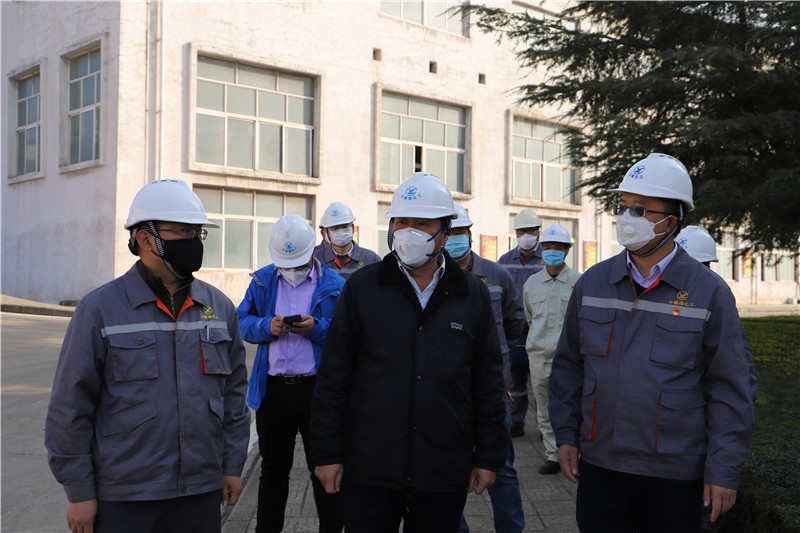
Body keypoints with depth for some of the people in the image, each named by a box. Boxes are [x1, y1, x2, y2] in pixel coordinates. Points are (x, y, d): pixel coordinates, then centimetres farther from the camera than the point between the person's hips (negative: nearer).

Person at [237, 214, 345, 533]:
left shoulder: (334, 286, 0)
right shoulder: (262, 281, 9)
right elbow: (243, 322, 7)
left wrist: (316, 328, -20)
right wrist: (267, 327, -13)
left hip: (317, 389, -2)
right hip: (272, 389, 3)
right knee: (273, 469, 16)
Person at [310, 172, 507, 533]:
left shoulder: (474, 296, 4)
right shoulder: (362, 287, 0)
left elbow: (488, 384, 7)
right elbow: (333, 377, 1)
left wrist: (488, 458, 5)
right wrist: (327, 453, -2)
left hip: (445, 476, 1)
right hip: (368, 472, -1)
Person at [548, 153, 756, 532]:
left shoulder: (709, 292, -6)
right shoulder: (592, 284, 4)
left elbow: (729, 391, -4)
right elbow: (568, 366, 11)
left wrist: (724, 471, -6)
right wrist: (565, 436, 7)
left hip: (675, 475, -3)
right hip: (599, 465, 3)